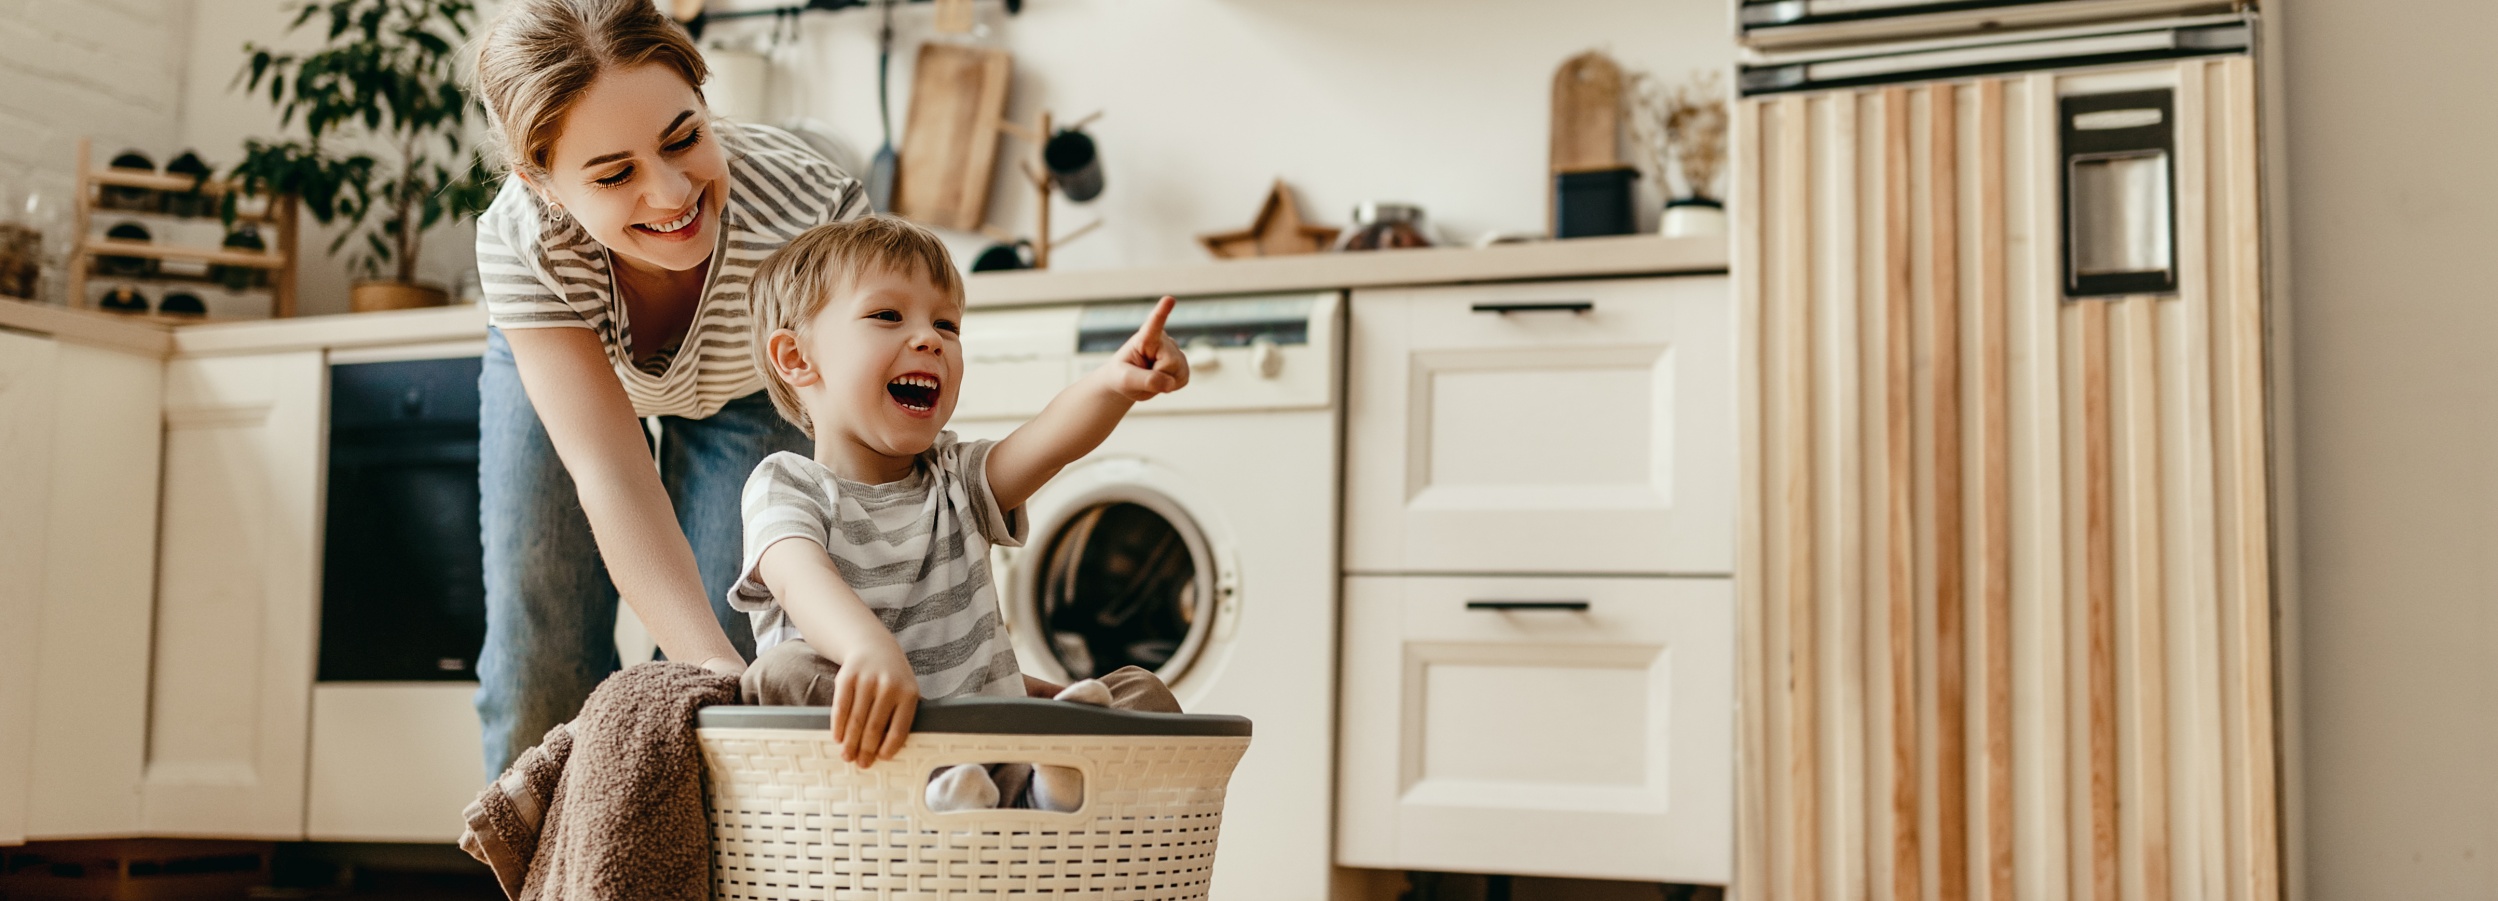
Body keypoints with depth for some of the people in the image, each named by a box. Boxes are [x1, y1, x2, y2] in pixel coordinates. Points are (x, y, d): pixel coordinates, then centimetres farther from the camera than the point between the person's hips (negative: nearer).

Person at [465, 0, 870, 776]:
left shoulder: (814, 211, -42)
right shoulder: (520, 243, -38)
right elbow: (612, 477, -41)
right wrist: (716, 670, -55)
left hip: (750, 392, 0)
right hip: (555, 363, 1)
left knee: (722, 656, -12)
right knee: (538, 666, -1)